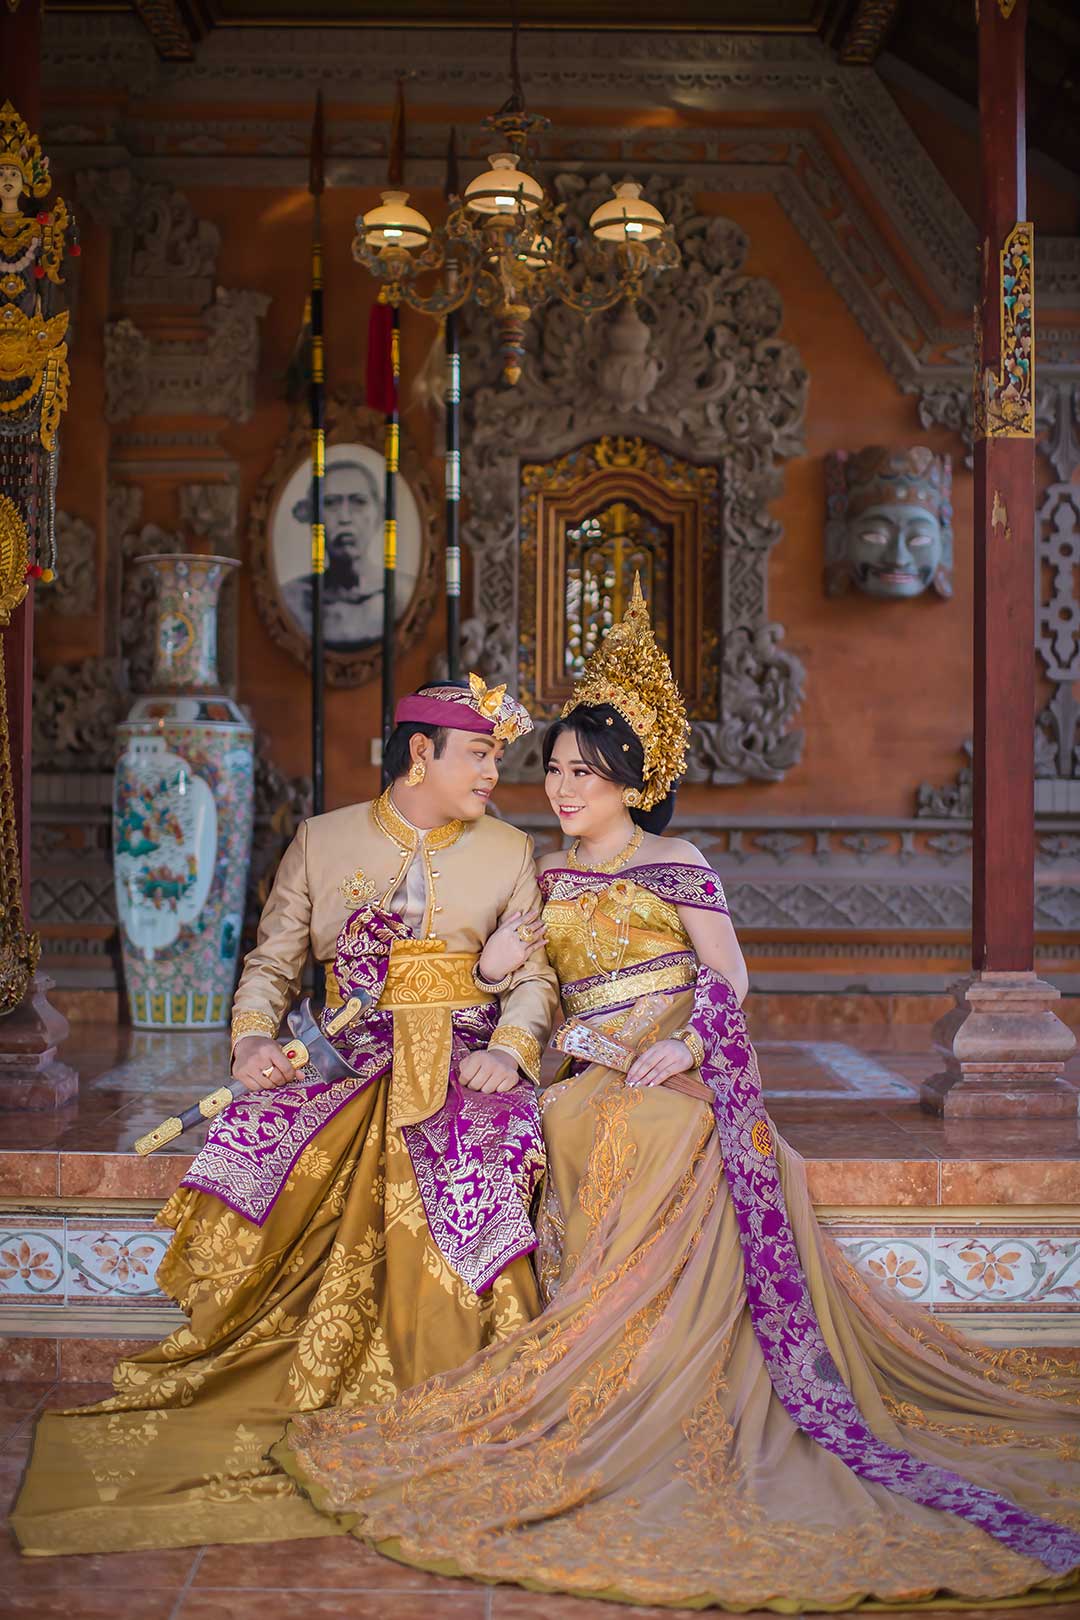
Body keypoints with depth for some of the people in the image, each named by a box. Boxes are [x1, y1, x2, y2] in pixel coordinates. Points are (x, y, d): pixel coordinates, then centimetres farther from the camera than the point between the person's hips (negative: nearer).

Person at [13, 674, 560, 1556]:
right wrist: (254, 1037, -9)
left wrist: (508, 1048, -14)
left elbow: (533, 974, 5)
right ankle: (252, 1382, -12)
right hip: (347, 1063, 1)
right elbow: (272, 961, 10)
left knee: (470, 1173, -30)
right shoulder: (321, 840, 11)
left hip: (460, 1062, -1)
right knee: (258, 1141, -25)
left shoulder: (509, 852, 11)